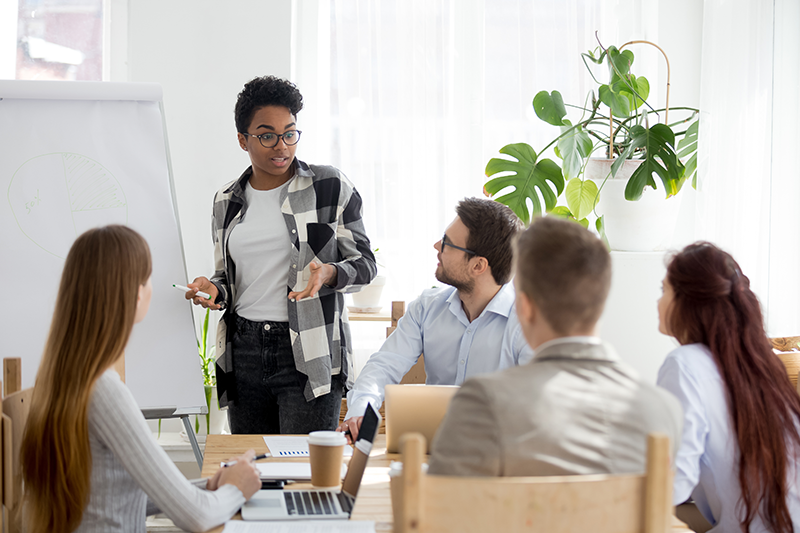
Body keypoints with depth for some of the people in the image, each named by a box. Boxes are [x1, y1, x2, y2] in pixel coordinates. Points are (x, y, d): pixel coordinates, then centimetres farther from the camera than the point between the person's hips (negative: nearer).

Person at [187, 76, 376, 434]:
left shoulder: (330, 187, 0)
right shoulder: (227, 201, 12)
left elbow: (365, 263, 2)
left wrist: (329, 273, -18)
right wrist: (214, 291, -2)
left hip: (309, 355, -4)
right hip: (244, 351, 4)